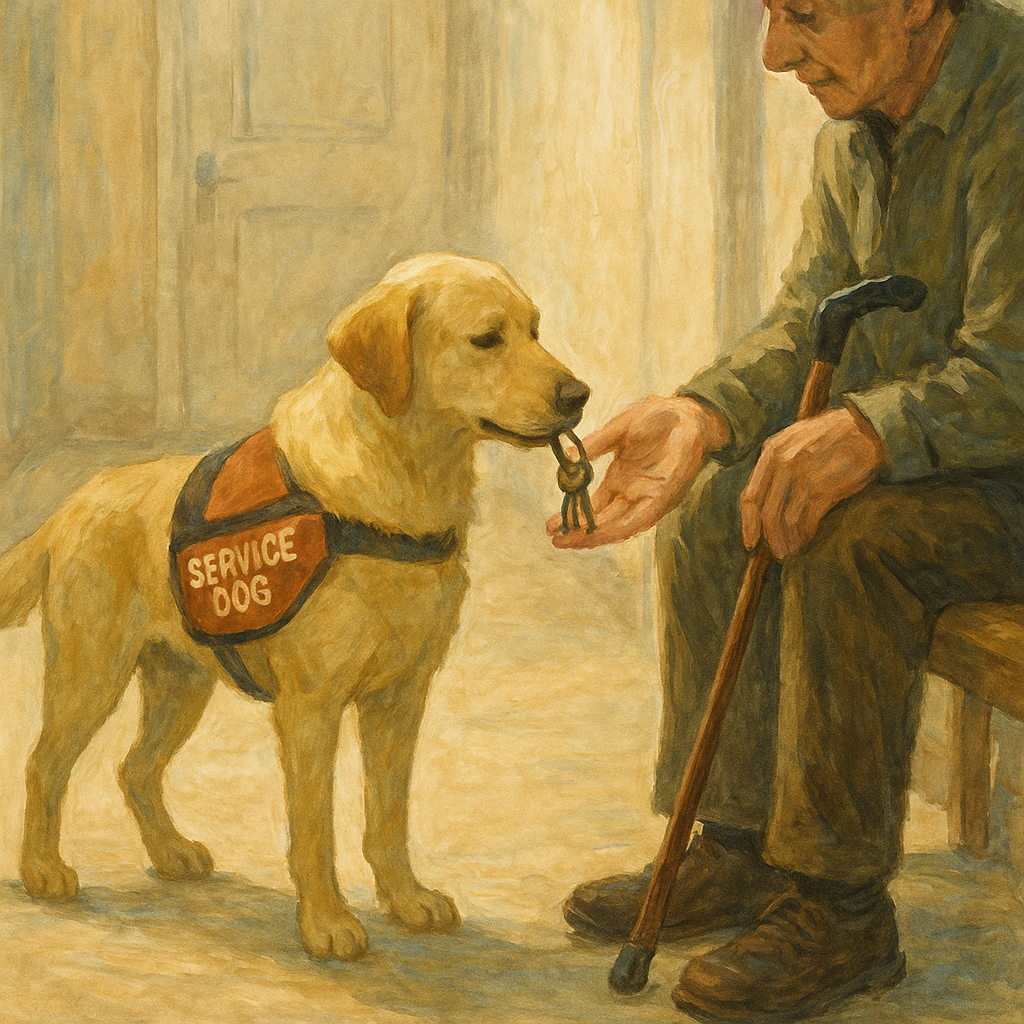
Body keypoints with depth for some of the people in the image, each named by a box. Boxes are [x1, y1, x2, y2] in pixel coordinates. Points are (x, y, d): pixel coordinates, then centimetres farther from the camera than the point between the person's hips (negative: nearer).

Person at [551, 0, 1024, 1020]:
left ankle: (839, 907, -17)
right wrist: (699, 416, -18)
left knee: (849, 532, -31)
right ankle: (740, 849, 7)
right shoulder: (852, 129, 3)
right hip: (923, 453, 9)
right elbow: (807, 323, -1)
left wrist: (867, 430, -41)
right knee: (711, 512, -4)